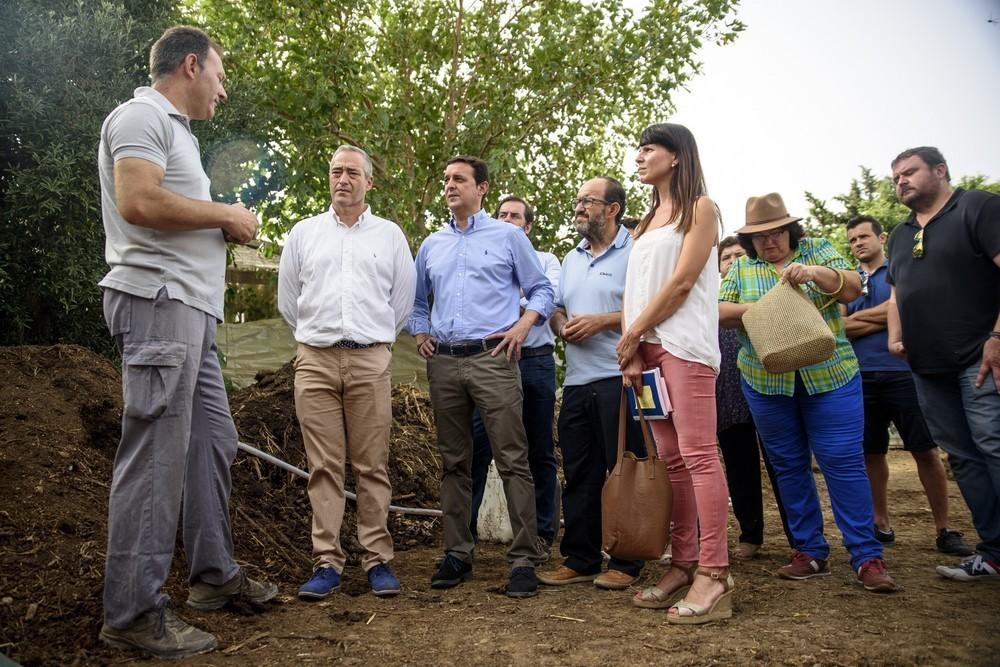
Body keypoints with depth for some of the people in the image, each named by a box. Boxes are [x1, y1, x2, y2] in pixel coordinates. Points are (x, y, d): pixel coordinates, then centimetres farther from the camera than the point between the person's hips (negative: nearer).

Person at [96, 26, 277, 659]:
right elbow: (137, 201, -20)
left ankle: (214, 572, 24)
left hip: (191, 309, 10)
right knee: (156, 456, -9)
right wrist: (225, 214, -9)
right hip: (160, 300, -10)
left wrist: (226, 228, 9)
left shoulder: (176, 131, 25)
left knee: (214, 441, 13)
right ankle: (134, 612, -2)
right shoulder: (142, 115, -4)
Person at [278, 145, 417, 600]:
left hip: (370, 361, -1)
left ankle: (378, 560, 7)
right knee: (324, 466, 1)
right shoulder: (303, 233, 13)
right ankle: (327, 562, 6)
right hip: (315, 361, 1)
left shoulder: (390, 235, 11)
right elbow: (287, 299, 18)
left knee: (372, 466, 0)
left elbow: (404, 299, 14)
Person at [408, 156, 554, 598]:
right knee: (454, 463, 9)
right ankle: (457, 554, 18)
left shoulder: (508, 236, 7)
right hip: (443, 363, 5)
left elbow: (542, 290, 9)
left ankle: (524, 559, -2)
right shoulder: (431, 245, 19)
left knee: (512, 461, -7)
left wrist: (523, 324, -7)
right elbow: (417, 300, 28)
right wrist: (420, 333, 11)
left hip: (492, 359, -4)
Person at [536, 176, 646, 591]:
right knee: (579, 476, 11)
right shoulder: (572, 259, 21)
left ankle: (625, 564, 11)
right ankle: (579, 560, 21)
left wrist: (602, 321, -17)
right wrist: (562, 326, 2)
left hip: (618, 380, -7)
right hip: (577, 382, 8)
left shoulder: (635, 253, -4)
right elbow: (557, 309, 24)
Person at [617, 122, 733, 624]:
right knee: (671, 460, 6)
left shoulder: (700, 208, 3)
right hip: (645, 347, 7)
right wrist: (632, 350, 2)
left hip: (684, 344, -7)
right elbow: (633, 289, 15)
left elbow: (682, 282, -8)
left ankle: (713, 573, -9)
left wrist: (632, 335, -7)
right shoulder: (647, 221, 23)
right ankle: (683, 564, 10)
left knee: (697, 455, -11)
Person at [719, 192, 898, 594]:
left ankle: (867, 556, 3)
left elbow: (852, 288, -7)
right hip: (765, 382, 2)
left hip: (829, 376, -2)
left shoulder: (817, 250, 5)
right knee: (788, 466, 7)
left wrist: (816, 273, -26)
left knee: (843, 462, -5)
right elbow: (718, 313, 0)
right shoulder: (741, 268, 8)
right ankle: (810, 552, 18)